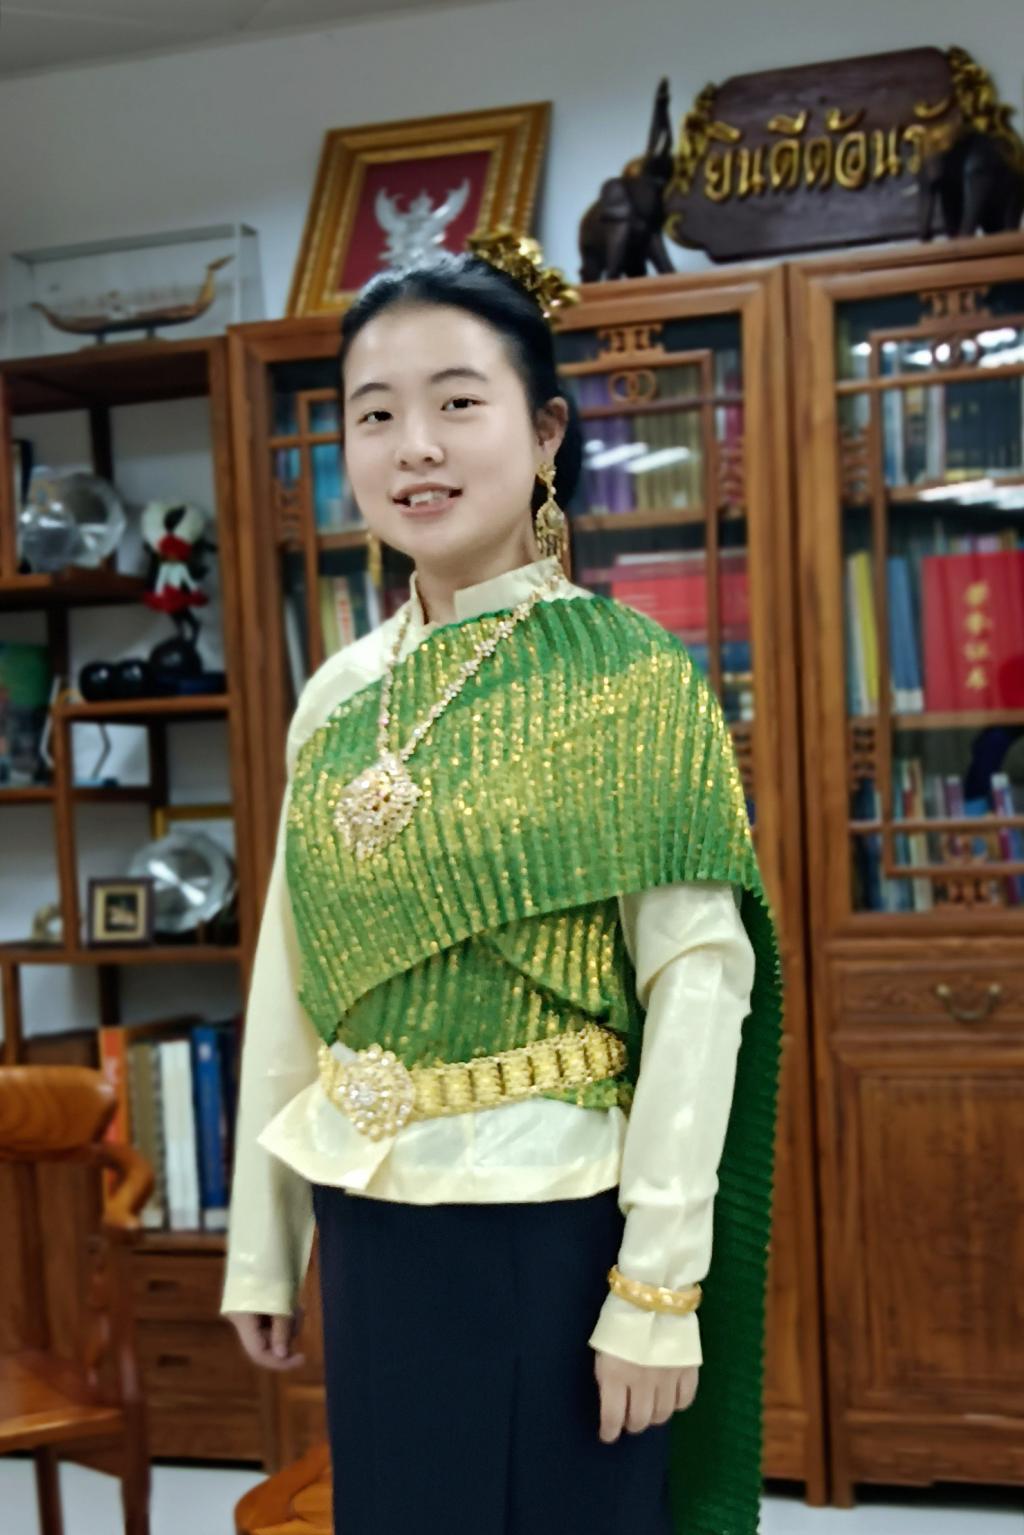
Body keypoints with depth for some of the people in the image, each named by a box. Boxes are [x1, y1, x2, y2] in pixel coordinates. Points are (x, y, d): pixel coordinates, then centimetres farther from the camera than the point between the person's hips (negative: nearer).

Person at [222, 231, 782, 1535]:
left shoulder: (629, 681, -10)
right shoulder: (336, 695, 4)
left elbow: (699, 988, -13)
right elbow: (288, 981, 8)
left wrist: (658, 1286, -15)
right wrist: (261, 1241, 10)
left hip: (550, 1230, -4)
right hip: (369, 1231, 5)